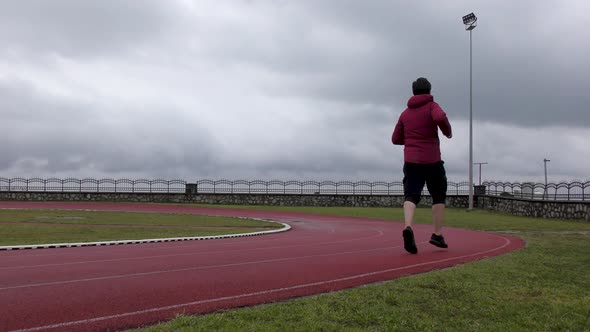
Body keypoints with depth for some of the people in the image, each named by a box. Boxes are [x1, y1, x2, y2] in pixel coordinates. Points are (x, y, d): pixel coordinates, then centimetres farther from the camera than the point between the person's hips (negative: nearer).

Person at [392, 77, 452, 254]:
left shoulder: (405, 113, 14)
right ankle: (437, 235, 11)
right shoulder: (432, 106, 0)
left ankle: (408, 228, -33)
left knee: (411, 196, -7)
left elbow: (396, 139, 15)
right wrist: (448, 132, -4)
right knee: (438, 197, 13)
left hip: (411, 161, 3)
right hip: (432, 161, -3)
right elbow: (440, 118, -23)